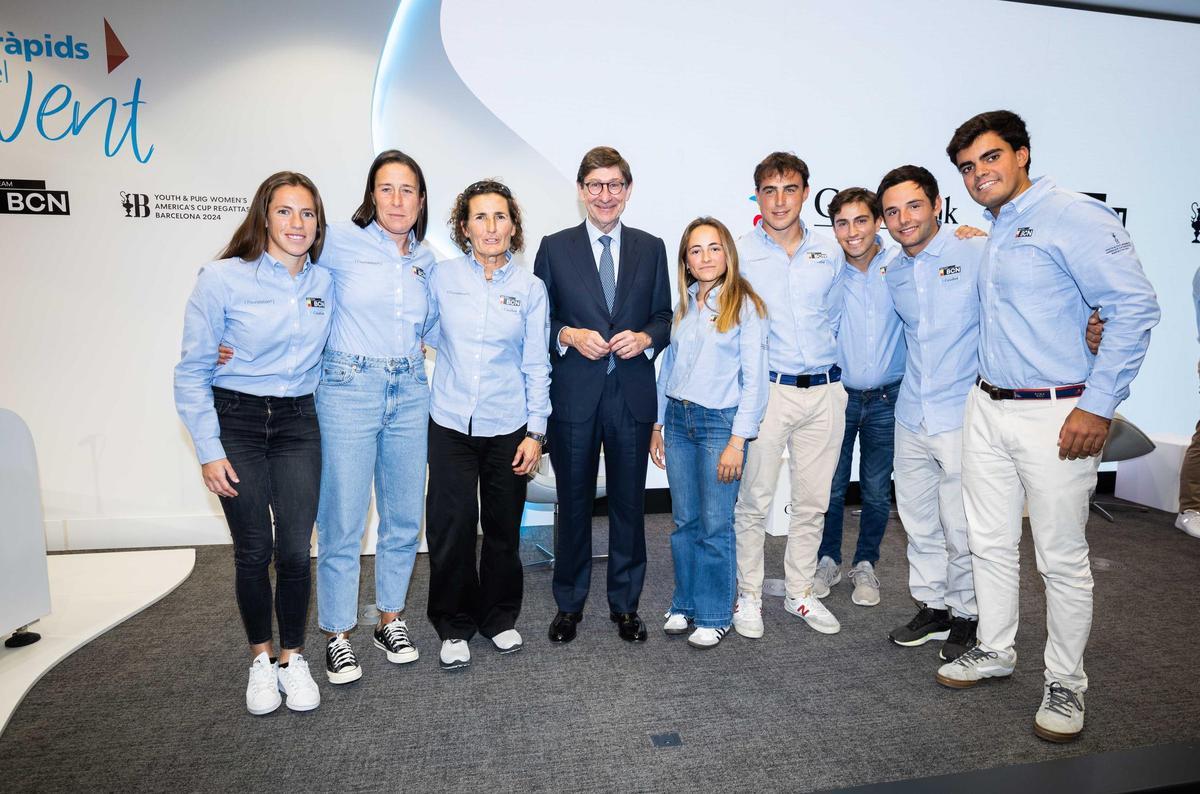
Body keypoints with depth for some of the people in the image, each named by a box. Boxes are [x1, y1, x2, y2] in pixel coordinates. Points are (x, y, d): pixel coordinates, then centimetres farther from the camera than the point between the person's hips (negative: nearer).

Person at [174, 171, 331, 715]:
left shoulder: (324, 283, 3)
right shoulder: (223, 278, -9)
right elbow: (192, 371, -6)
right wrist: (209, 450, -9)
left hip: (297, 424, 3)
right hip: (236, 421, -2)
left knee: (295, 550, -1)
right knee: (253, 552, 3)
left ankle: (293, 659, 20)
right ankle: (261, 659, 26)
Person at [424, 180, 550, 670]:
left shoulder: (530, 288, 2)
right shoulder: (443, 277, 1)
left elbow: (536, 365, 2)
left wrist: (535, 431, -2)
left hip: (507, 427, 1)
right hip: (451, 423, 0)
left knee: (503, 528, 11)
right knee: (451, 528, 1)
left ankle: (499, 618, 31)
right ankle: (454, 626, 21)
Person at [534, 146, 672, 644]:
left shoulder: (651, 248, 8)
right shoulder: (554, 248, 4)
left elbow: (665, 316, 10)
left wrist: (644, 338, -11)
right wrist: (570, 335, -14)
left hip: (632, 397, 2)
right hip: (574, 397, -1)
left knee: (629, 504, 10)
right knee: (574, 504, 10)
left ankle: (625, 603, 28)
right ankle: (569, 603, 27)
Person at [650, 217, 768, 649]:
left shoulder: (745, 305, -6)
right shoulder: (682, 306, 10)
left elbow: (754, 379, -9)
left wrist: (737, 441, -13)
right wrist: (658, 424, 13)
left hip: (720, 422, -5)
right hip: (677, 419, 5)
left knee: (715, 525, 2)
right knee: (684, 521, 12)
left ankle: (714, 614, 18)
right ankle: (685, 604, 26)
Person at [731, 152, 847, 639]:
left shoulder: (830, 253, 8)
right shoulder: (739, 254, -2)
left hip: (825, 392, 4)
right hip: (765, 391, -3)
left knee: (812, 502, 11)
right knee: (753, 501, 1)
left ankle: (800, 593, 27)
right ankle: (748, 596, 18)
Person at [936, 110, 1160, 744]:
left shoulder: (1074, 216, -10)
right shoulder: (991, 235, 14)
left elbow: (1135, 307, -16)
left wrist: (1098, 406, -18)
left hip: (1054, 417, -7)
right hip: (986, 408, 8)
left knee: (1062, 558, 5)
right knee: (990, 543, 15)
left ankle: (1065, 683, 22)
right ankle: (994, 650, 32)